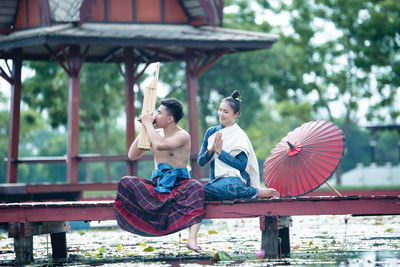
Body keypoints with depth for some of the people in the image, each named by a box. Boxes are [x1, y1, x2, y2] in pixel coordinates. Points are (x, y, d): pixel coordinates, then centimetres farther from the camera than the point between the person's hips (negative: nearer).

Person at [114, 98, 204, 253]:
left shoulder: (182, 136, -8)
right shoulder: (156, 133, 13)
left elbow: (160, 145, -29)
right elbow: (132, 155, 10)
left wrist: (148, 124, -16)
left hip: (179, 185, -5)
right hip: (157, 185, 6)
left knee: (196, 188, -38)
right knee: (126, 182, -18)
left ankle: (192, 239, -50)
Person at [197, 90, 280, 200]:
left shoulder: (240, 136, 0)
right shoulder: (211, 132, 14)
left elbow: (242, 165, -10)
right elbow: (200, 162, 11)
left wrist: (219, 152, -11)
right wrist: (211, 150, -8)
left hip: (236, 178, -5)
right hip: (216, 179, 5)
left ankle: (258, 192, -14)